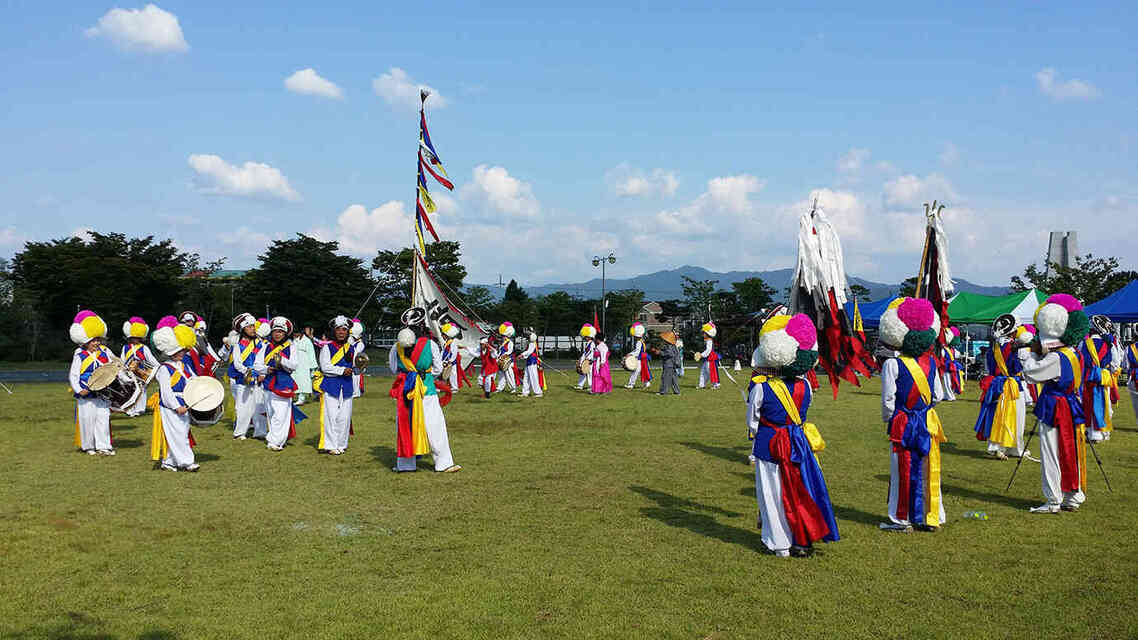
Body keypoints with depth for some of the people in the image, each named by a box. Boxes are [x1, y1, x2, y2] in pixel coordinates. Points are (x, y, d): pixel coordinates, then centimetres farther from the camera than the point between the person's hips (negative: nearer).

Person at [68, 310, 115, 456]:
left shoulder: (105, 351, 4)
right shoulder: (80, 355, -6)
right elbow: (73, 375, -7)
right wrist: (78, 390, -18)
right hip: (86, 394, -3)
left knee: (103, 418, 2)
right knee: (88, 420, 4)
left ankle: (103, 446, 7)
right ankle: (88, 446, 18)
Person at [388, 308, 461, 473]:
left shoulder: (397, 346, 1)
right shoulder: (430, 344, -7)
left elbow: (394, 369, 10)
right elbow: (438, 368, 0)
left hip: (405, 390, 3)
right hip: (427, 389, -3)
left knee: (405, 426, 12)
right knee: (434, 426, 3)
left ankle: (404, 464, 17)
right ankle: (444, 463, 6)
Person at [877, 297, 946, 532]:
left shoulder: (893, 365, -14)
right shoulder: (931, 362, 2)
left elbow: (888, 399, -12)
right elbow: (938, 395, 8)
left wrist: (887, 418, 4)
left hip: (903, 424, -5)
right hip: (927, 422, 5)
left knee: (903, 471, 3)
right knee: (927, 470, 11)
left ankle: (901, 519, 10)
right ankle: (932, 517, 18)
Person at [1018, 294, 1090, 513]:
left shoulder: (1057, 358, -21)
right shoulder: (1074, 353, 7)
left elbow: (1031, 373, -19)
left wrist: (1029, 352, -6)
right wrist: (1037, 352, 4)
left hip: (1054, 411, -9)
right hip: (1072, 410, 9)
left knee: (1051, 456, -1)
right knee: (1070, 454, 15)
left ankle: (1053, 501, 3)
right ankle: (1074, 497, 22)